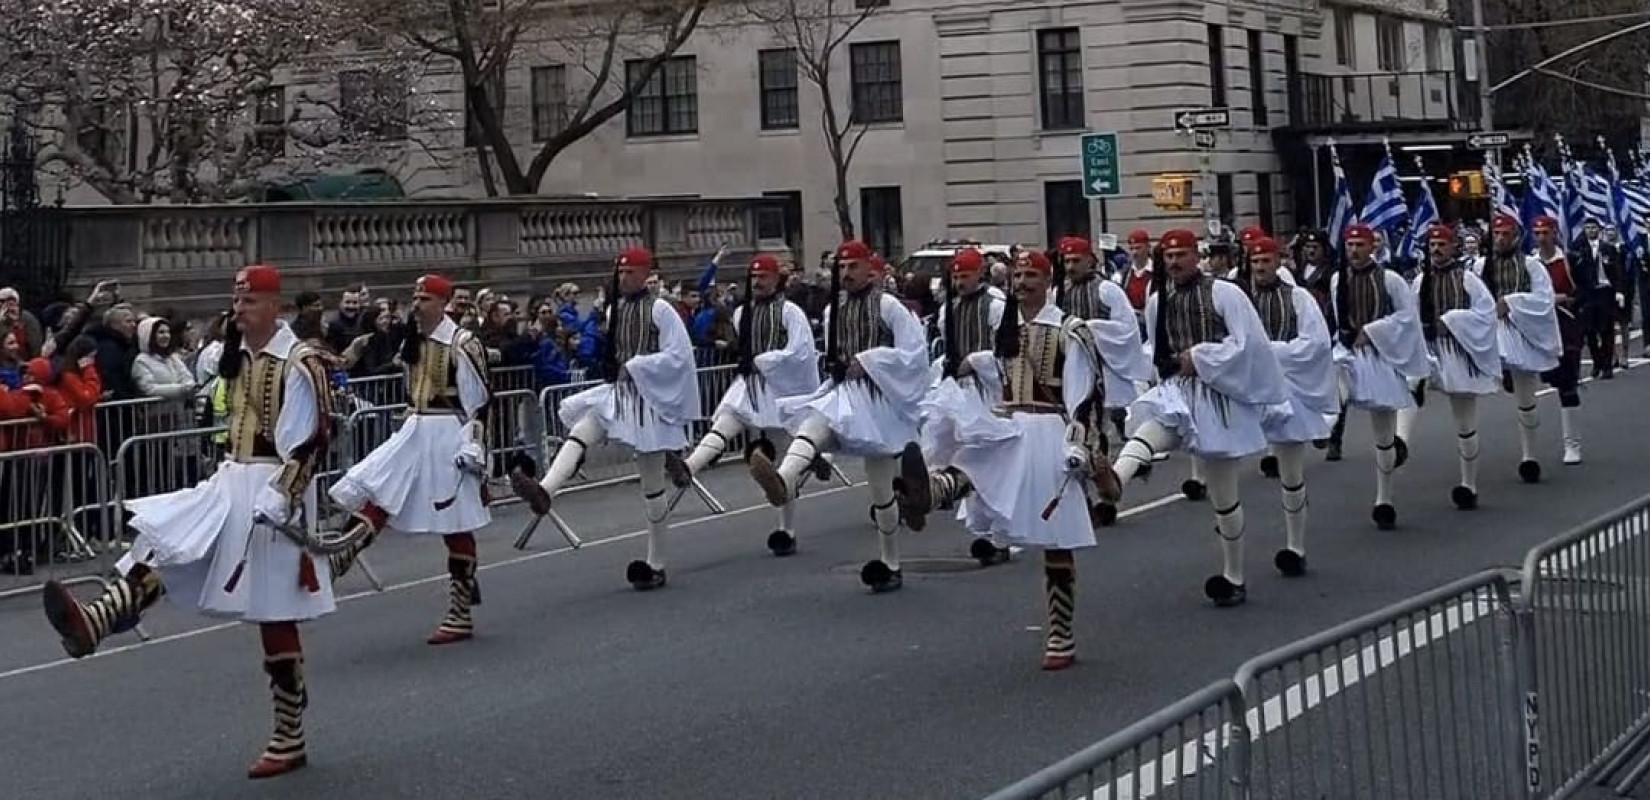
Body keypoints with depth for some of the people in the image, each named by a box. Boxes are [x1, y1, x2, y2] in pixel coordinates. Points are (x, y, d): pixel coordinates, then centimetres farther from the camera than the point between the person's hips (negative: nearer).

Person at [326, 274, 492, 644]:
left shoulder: (463, 344, -13)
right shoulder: (412, 342, 8)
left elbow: (480, 400, -15)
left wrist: (473, 446, -18)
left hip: (448, 438, -7)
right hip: (413, 433, 7)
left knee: (455, 527, 0)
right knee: (373, 496, -4)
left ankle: (461, 616, 7)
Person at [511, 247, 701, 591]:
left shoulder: (659, 309, -11)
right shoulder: (615, 309, 8)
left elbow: (678, 356, -17)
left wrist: (635, 367, -17)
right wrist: (616, 371, 6)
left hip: (650, 400, -6)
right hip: (617, 393, 6)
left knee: (653, 483, 3)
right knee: (579, 432, -23)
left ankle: (655, 565, 13)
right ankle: (544, 491, -46)